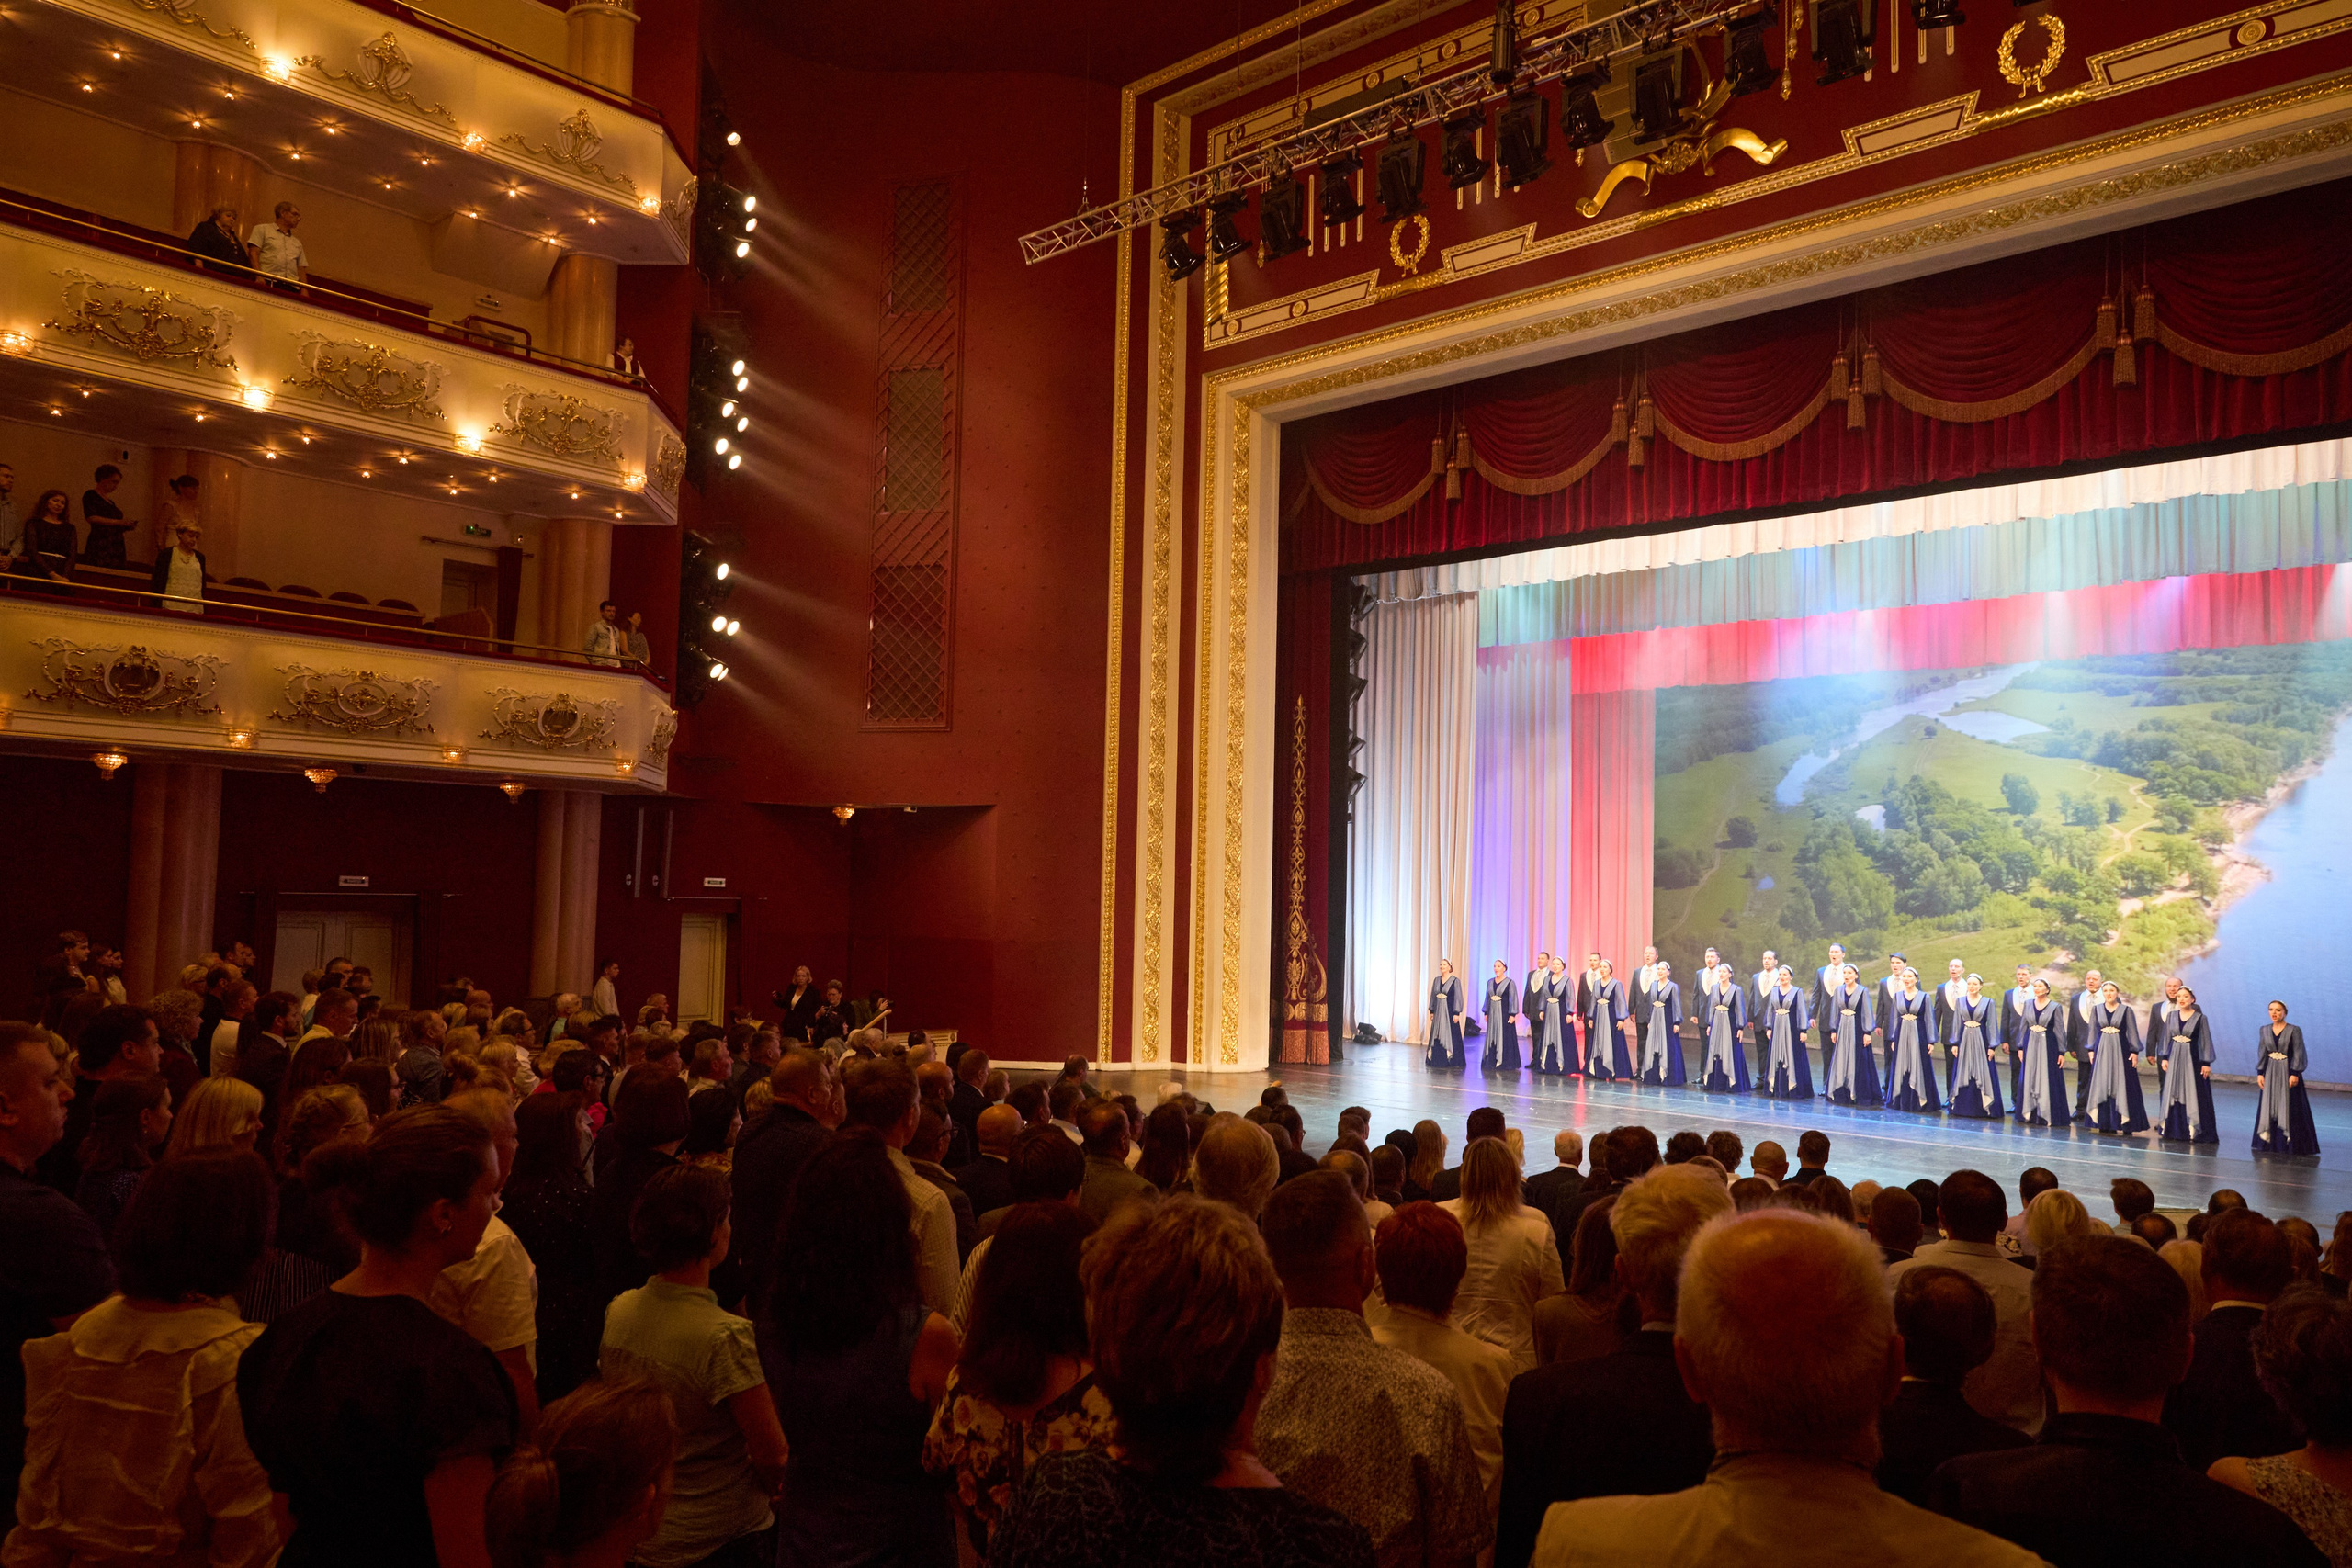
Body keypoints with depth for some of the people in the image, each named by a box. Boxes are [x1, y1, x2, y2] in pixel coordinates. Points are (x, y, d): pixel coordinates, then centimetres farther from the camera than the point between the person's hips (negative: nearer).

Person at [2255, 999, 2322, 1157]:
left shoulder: (2294, 1030, -6)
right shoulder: (2265, 1030, 7)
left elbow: (2298, 1054, -9)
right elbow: (2262, 1053, 9)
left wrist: (2295, 1073, -16)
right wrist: (2260, 1072, 3)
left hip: (2288, 1072, -4)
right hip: (2270, 1073, 4)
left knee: (2292, 1109, -3)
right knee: (2268, 1108, 6)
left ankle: (2299, 1148, 2)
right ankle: (2268, 1143, 12)